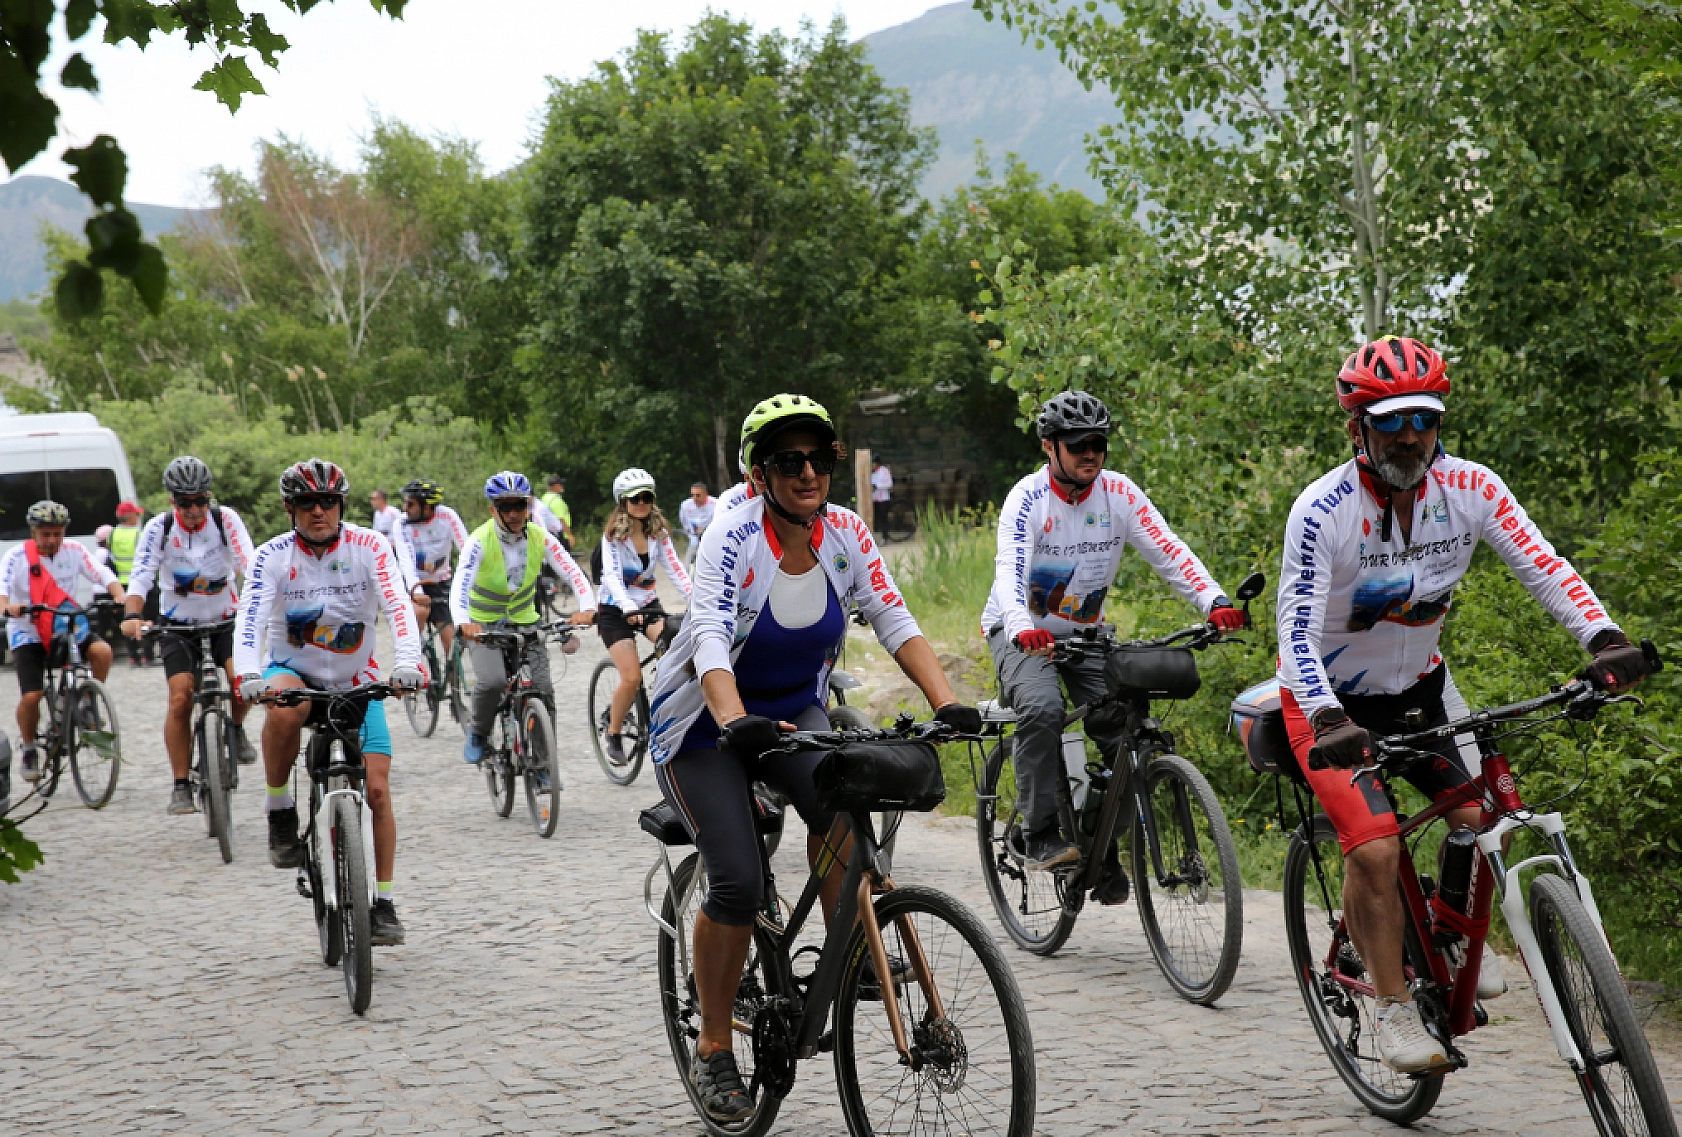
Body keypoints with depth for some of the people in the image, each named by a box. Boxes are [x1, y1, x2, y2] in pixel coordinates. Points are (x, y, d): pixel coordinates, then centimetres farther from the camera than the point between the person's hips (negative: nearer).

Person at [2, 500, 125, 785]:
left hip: (67, 629, 2)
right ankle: (29, 749, 11)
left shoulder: (73, 550, -4)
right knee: (31, 696, -16)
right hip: (28, 633, -2)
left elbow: (103, 575, -12)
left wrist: (119, 596, -32)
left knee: (101, 650, -27)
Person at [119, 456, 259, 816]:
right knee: (180, 698, -14)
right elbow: (141, 575, -20)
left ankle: (237, 728, 7)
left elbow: (250, 566, -22)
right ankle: (181, 786, -4)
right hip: (178, 624, 0)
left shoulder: (225, 520, -13)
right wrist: (132, 615, -38)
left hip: (225, 618, 0)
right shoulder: (158, 528, -13)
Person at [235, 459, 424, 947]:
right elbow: (250, 618, -27)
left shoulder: (369, 547, -13)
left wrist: (407, 662, -42)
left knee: (376, 789, -11)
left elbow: (398, 608, -24)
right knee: (285, 707, -39)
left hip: (355, 681, 1)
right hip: (293, 669, -1)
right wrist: (248, 676, -45)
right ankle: (280, 812, -17)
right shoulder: (273, 557, -14)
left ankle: (383, 904, 1)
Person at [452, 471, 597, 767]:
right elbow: (460, 585, -33)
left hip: (525, 621, 3)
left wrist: (587, 608, -39)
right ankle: (478, 734, 2)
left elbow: (574, 573, -19)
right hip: (484, 623, -3)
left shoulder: (541, 539, -11)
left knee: (543, 689, -8)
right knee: (492, 681, -27)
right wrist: (464, 623, -52)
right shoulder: (480, 541, -21)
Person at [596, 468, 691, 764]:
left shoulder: (658, 533, 0)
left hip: (648, 605, 4)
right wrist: (628, 608, -43)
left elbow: (675, 569, -9)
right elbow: (612, 576, -25)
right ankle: (612, 735, 4)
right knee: (632, 678, -17)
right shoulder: (614, 535, -13)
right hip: (616, 611, -4)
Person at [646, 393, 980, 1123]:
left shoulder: (845, 535, -11)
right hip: (706, 722, -3)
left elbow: (896, 625, -14)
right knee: (737, 882, -18)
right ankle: (714, 1050, -1)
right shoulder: (733, 541, -24)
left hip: (794, 709, 3)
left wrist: (947, 705, -30)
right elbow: (710, 642, -37)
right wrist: (736, 722, -55)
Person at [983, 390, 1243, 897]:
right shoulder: (1028, 498, -20)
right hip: (1022, 633, -4)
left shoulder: (1119, 493, -10)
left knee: (1129, 731, -12)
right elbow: (1009, 570, -35)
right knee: (1043, 710, -32)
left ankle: (1103, 853, 4)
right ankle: (1041, 835, -20)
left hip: (1086, 631, 4)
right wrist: (1022, 629, -54)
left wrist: (1215, 603, -36)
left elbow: (1169, 551, -19)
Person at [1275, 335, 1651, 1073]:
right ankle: (1394, 1010, -4)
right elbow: (1296, 629, -29)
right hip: (1332, 701, -4)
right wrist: (1328, 720, -45)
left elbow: (1542, 565, -18)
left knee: (1480, 816, -11)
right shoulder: (1323, 512, -25)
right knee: (1374, 848, -19)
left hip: (1418, 685, 4)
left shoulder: (1469, 488, -14)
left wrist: (1603, 639, -36)